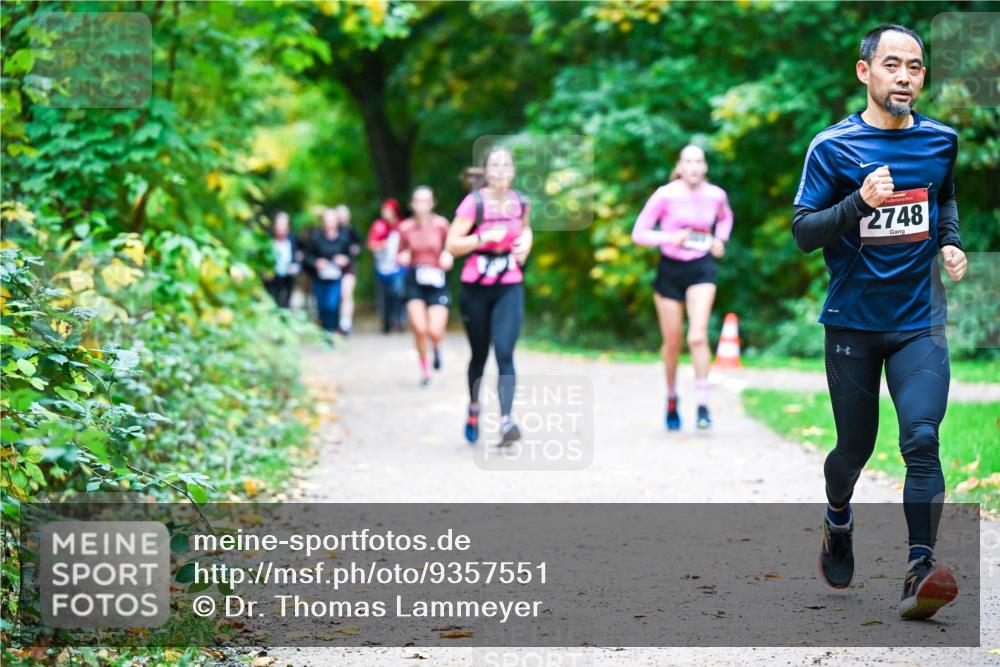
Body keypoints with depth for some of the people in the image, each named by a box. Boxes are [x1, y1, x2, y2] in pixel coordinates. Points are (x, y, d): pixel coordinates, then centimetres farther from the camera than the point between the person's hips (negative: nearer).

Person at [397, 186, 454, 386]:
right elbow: (401, 255, 11)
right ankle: (424, 369, 12)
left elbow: (449, 248, 11)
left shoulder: (441, 224, -4)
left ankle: (437, 347, 27)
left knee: (435, 332, -13)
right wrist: (403, 258, -11)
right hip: (415, 282, 1)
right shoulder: (405, 227, -1)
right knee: (419, 329, -12)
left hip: (436, 281, -1)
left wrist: (448, 257, -10)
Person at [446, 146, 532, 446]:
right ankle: (473, 408, 39)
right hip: (476, 289, -1)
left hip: (510, 289, 1)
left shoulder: (521, 202, 1)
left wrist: (526, 242, 3)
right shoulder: (474, 202, -12)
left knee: (504, 353, -14)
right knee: (479, 354, 12)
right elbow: (452, 245, -14)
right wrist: (483, 237, -27)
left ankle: (506, 420, -23)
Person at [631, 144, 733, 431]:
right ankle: (671, 399, 31)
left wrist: (720, 240, 6)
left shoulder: (716, 195, 0)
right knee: (672, 342, 7)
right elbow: (638, 233, -7)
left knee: (698, 336, -18)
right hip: (670, 269, -1)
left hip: (702, 269, 1)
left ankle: (703, 405, -16)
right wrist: (669, 237, -21)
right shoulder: (665, 195, -9)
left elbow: (725, 218, 25)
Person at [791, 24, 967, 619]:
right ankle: (838, 520, 42)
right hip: (853, 322, -1)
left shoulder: (941, 140, 5)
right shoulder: (833, 147, -6)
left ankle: (921, 572, -18)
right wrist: (859, 203, -24)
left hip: (920, 320, 1)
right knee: (855, 447, 10)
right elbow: (803, 233, -8)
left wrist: (951, 243, 8)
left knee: (922, 440, -16)